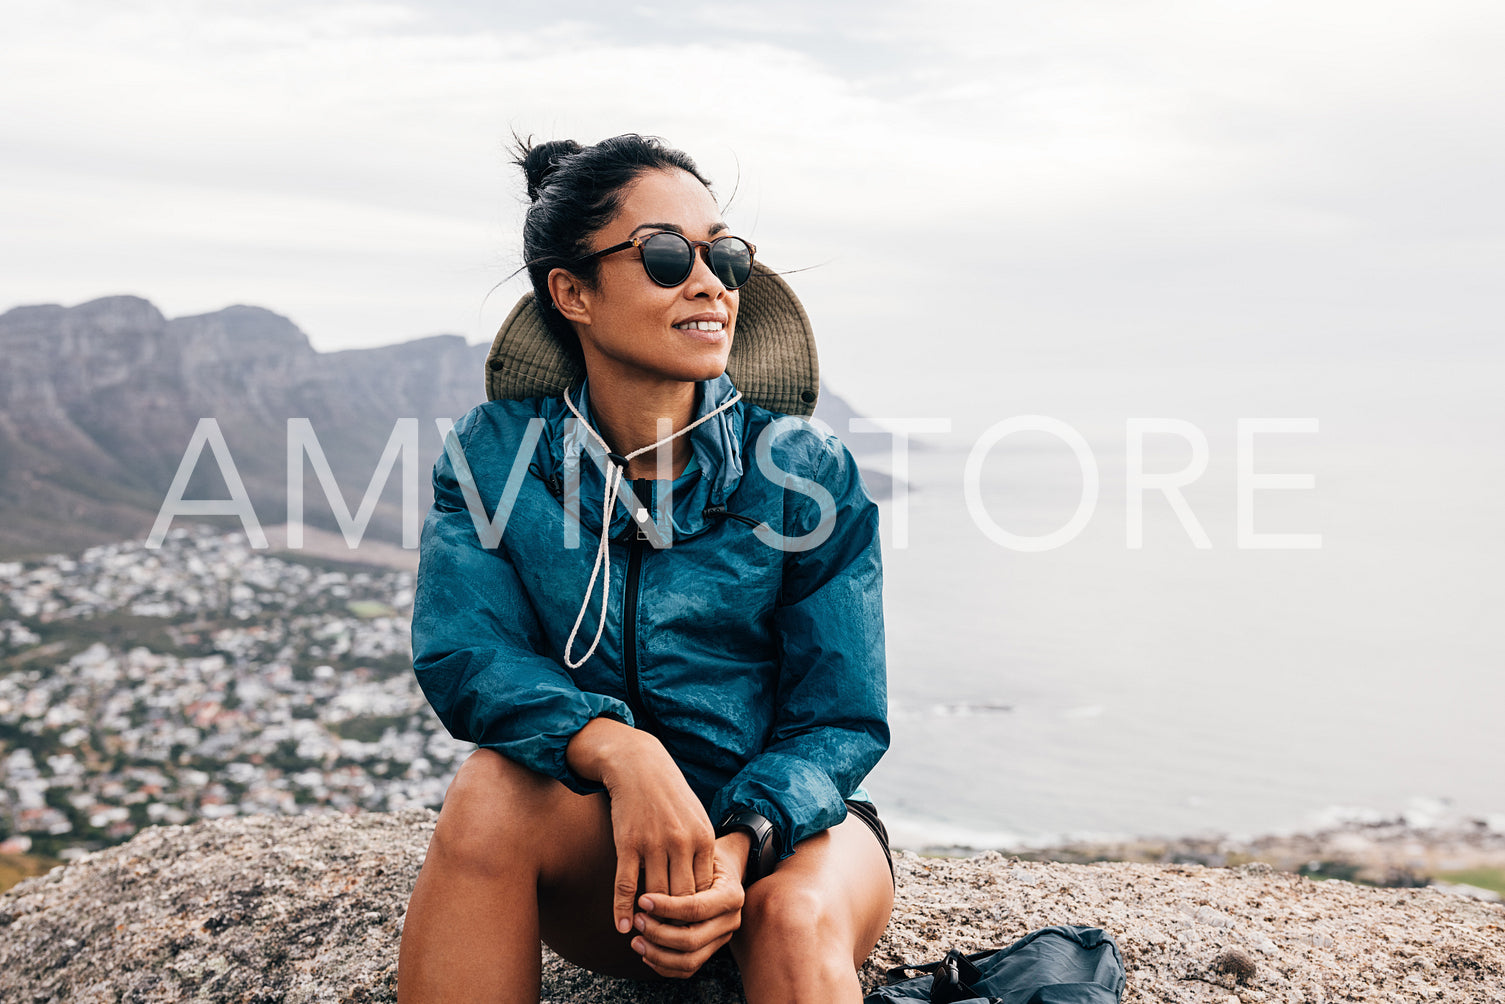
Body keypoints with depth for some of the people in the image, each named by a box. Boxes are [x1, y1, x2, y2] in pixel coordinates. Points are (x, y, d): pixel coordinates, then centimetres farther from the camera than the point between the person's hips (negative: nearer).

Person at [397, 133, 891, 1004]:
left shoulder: (807, 472, -7)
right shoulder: (495, 452, -3)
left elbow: (842, 717, -7)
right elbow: (461, 650, -15)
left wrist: (739, 846, -28)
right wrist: (617, 748, -36)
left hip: (788, 823, -2)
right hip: (598, 844, 2)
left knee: (796, 914, -35)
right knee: (496, 787, -29)